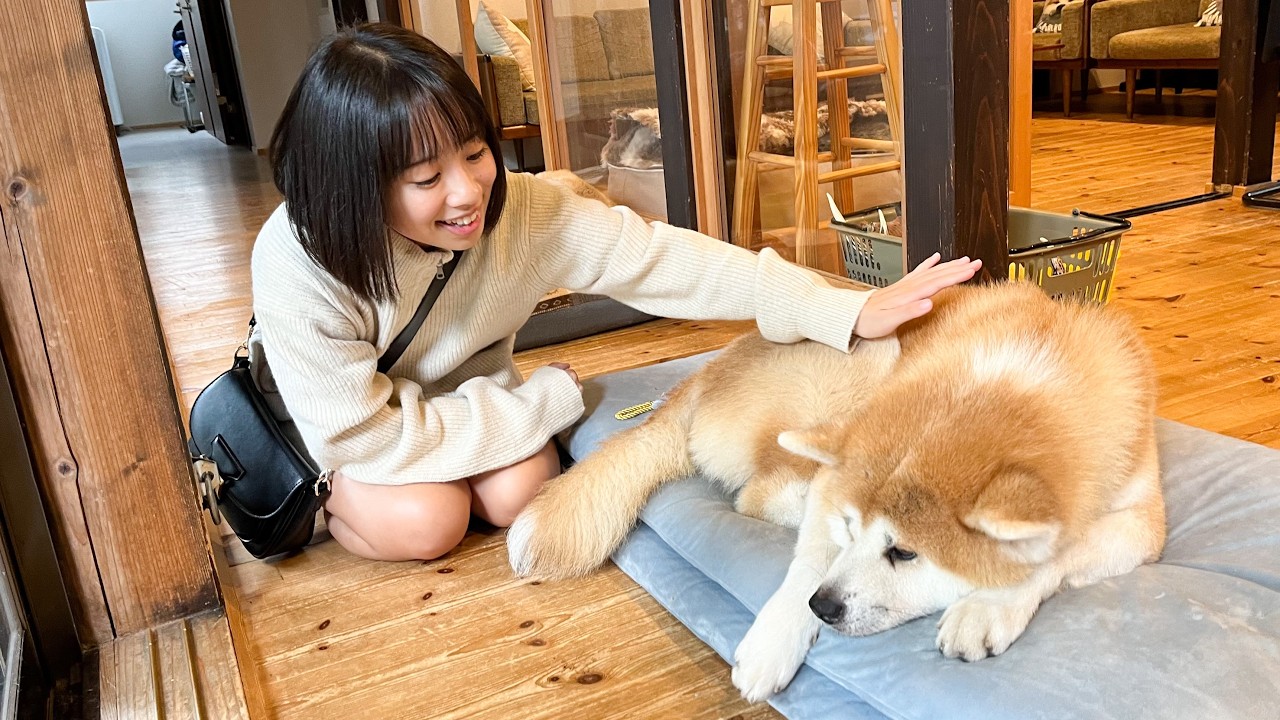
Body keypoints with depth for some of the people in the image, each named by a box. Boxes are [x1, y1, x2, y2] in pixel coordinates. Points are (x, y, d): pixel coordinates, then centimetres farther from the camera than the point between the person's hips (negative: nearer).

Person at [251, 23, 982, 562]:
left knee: (520, 495, -19)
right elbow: (361, 432, -33)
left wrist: (843, 310, -40)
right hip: (329, 418, -2)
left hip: (460, 390, 3)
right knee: (426, 521, -24)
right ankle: (316, 495, 7)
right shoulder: (299, 260, -37)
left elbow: (658, 256, -33)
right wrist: (546, 400, -29)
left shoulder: (522, 208, -30)